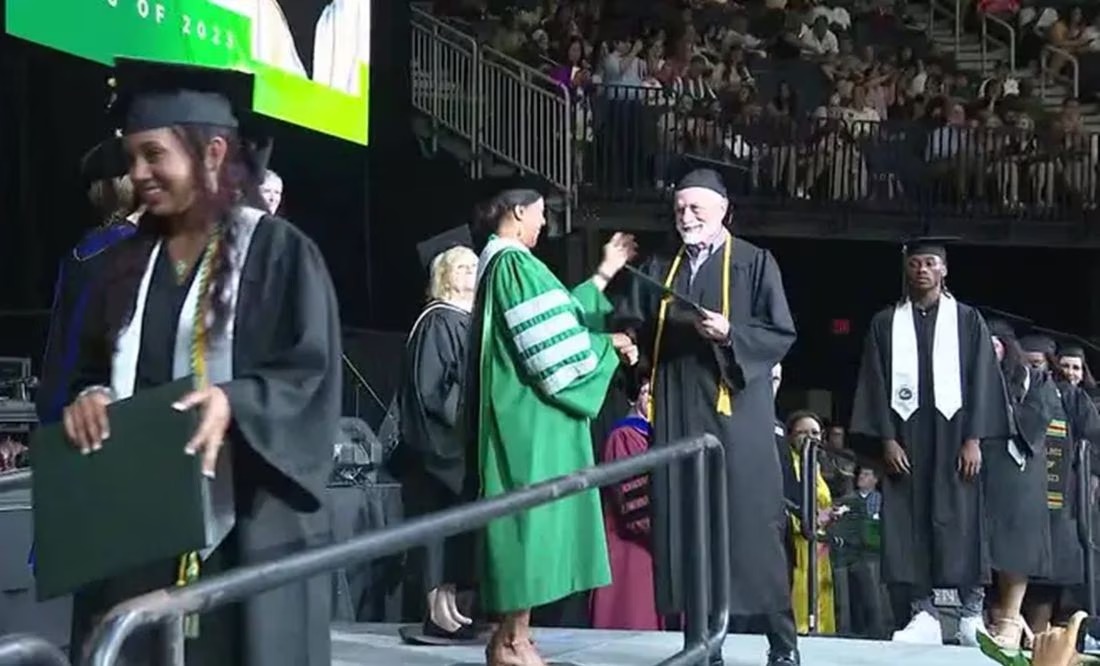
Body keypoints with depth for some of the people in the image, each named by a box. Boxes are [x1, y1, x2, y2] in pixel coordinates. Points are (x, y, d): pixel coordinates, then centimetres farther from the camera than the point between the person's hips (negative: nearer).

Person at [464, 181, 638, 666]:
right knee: (531, 512, -8)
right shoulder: (515, 263, -14)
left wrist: (604, 274, 28)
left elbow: (557, 317, 23)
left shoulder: (501, 263, 18)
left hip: (523, 413, 11)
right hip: (532, 415, -11)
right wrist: (608, 343, -5)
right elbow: (552, 343, -19)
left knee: (527, 516, 11)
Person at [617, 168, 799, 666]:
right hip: (677, 414, 4)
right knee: (686, 525, 2)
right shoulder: (659, 269, 15)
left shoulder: (754, 263, 2)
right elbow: (635, 326, 11)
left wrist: (730, 333, -18)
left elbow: (782, 334, -4)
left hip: (736, 410, -4)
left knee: (750, 522, -4)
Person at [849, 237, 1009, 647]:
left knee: (961, 522, -3)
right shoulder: (885, 323, 9)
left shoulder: (967, 320, 6)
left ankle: (972, 614, 1)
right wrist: (887, 439, -7)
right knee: (910, 523, -2)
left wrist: (974, 439, -9)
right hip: (904, 435, 1)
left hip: (953, 433, -1)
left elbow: (981, 382, 1)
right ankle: (923, 615, 1)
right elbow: (876, 385, 4)